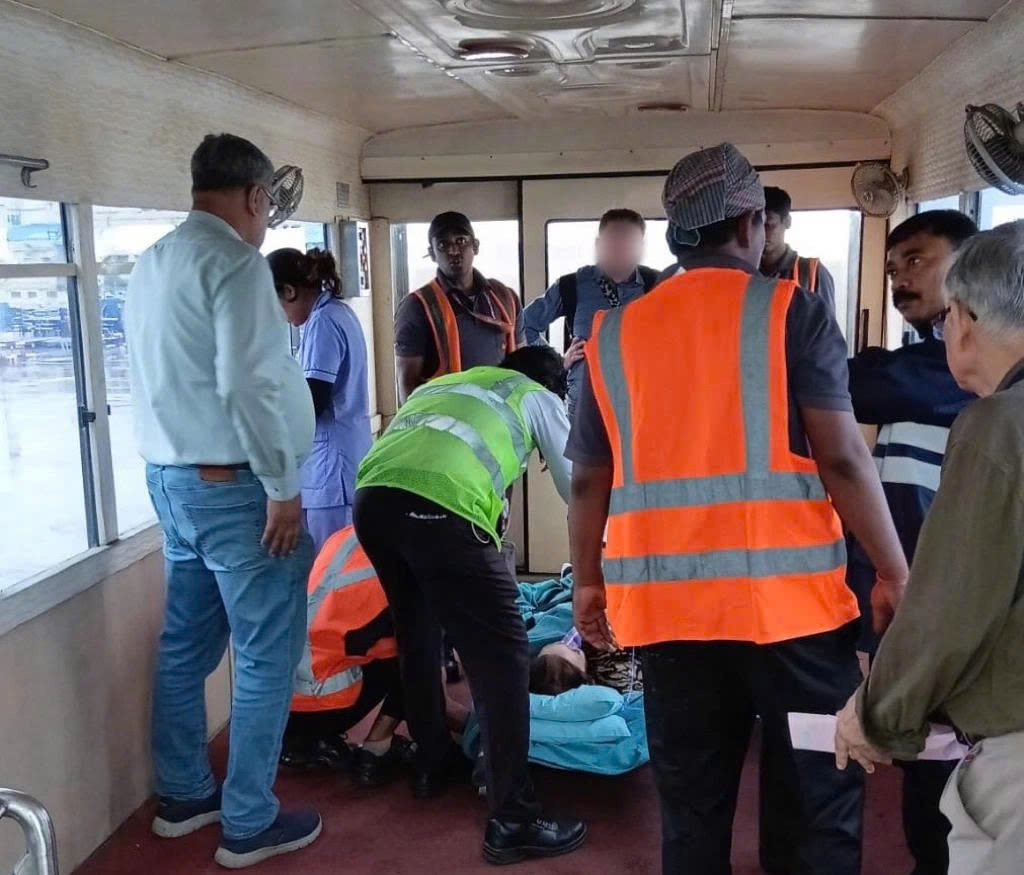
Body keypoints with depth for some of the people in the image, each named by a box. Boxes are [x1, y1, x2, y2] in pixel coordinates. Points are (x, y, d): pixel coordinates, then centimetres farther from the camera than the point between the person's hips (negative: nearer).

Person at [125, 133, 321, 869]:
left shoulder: (152, 263, 13)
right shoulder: (235, 261, -15)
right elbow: (248, 384, -23)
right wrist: (282, 486, -17)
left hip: (171, 476, 9)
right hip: (231, 484, -9)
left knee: (187, 642, 17)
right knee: (266, 653, 1)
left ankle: (184, 795, 31)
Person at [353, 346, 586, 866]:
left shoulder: (444, 383, 38)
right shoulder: (538, 397, 24)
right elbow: (576, 486, 29)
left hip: (371, 498, 7)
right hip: (437, 508, -6)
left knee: (417, 633, 26)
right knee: (501, 658, 3)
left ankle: (433, 766, 41)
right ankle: (513, 823, 7)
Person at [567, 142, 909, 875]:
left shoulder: (614, 333, 8)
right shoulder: (791, 310, -2)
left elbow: (590, 480, 9)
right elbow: (843, 458, -8)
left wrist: (589, 582, 20)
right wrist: (894, 573, 1)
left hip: (665, 601, 4)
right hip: (784, 594, -3)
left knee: (692, 806, 13)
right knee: (826, 795, 12)